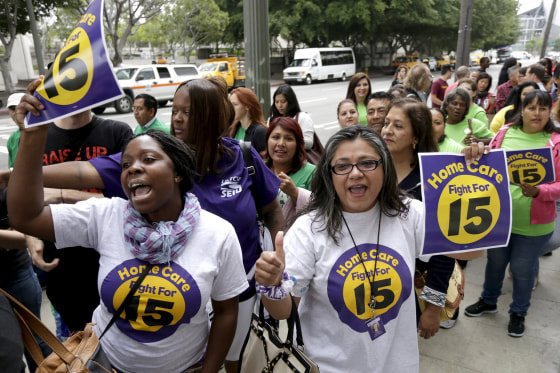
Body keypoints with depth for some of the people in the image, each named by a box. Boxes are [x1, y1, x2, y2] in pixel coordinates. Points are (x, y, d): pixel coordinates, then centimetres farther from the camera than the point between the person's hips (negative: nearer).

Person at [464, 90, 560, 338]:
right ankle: (488, 301, 45)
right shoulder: (505, 133, 0)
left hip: (534, 224, -2)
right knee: (495, 261, 20)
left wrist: (538, 191, -28)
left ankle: (518, 313, 38)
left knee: (522, 269, 12)